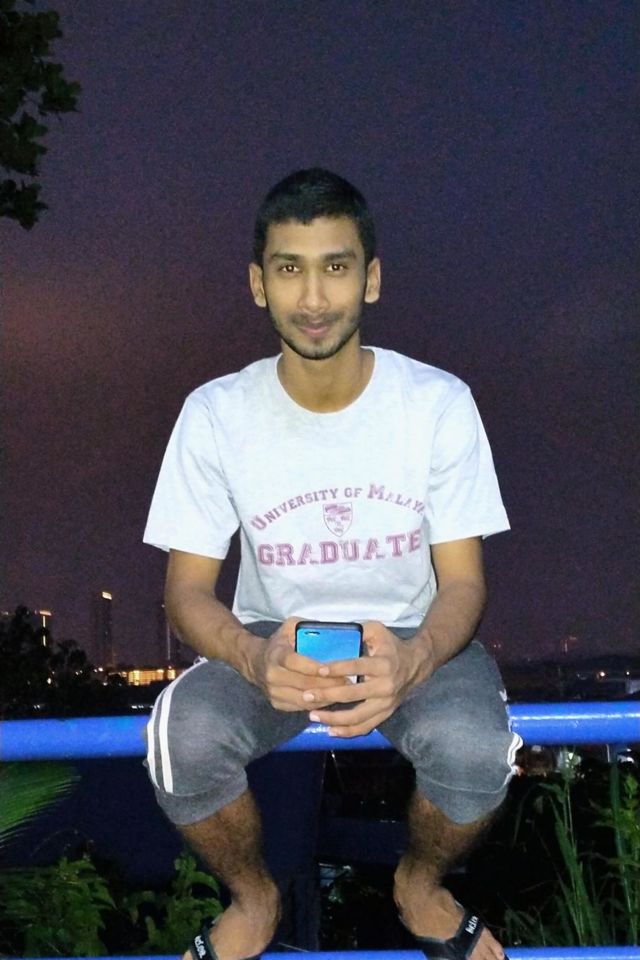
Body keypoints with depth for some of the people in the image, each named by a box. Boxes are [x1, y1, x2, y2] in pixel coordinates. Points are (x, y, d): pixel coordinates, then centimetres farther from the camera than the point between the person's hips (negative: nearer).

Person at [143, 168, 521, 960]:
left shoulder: (439, 402, -12)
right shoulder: (216, 413, -12)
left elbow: (462, 579, -10)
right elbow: (188, 589, -10)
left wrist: (413, 659, -34)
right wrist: (255, 657, -34)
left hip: (409, 637, 0)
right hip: (270, 638, 1)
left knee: (474, 748, -31)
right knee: (183, 738, -30)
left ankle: (421, 885, 8)